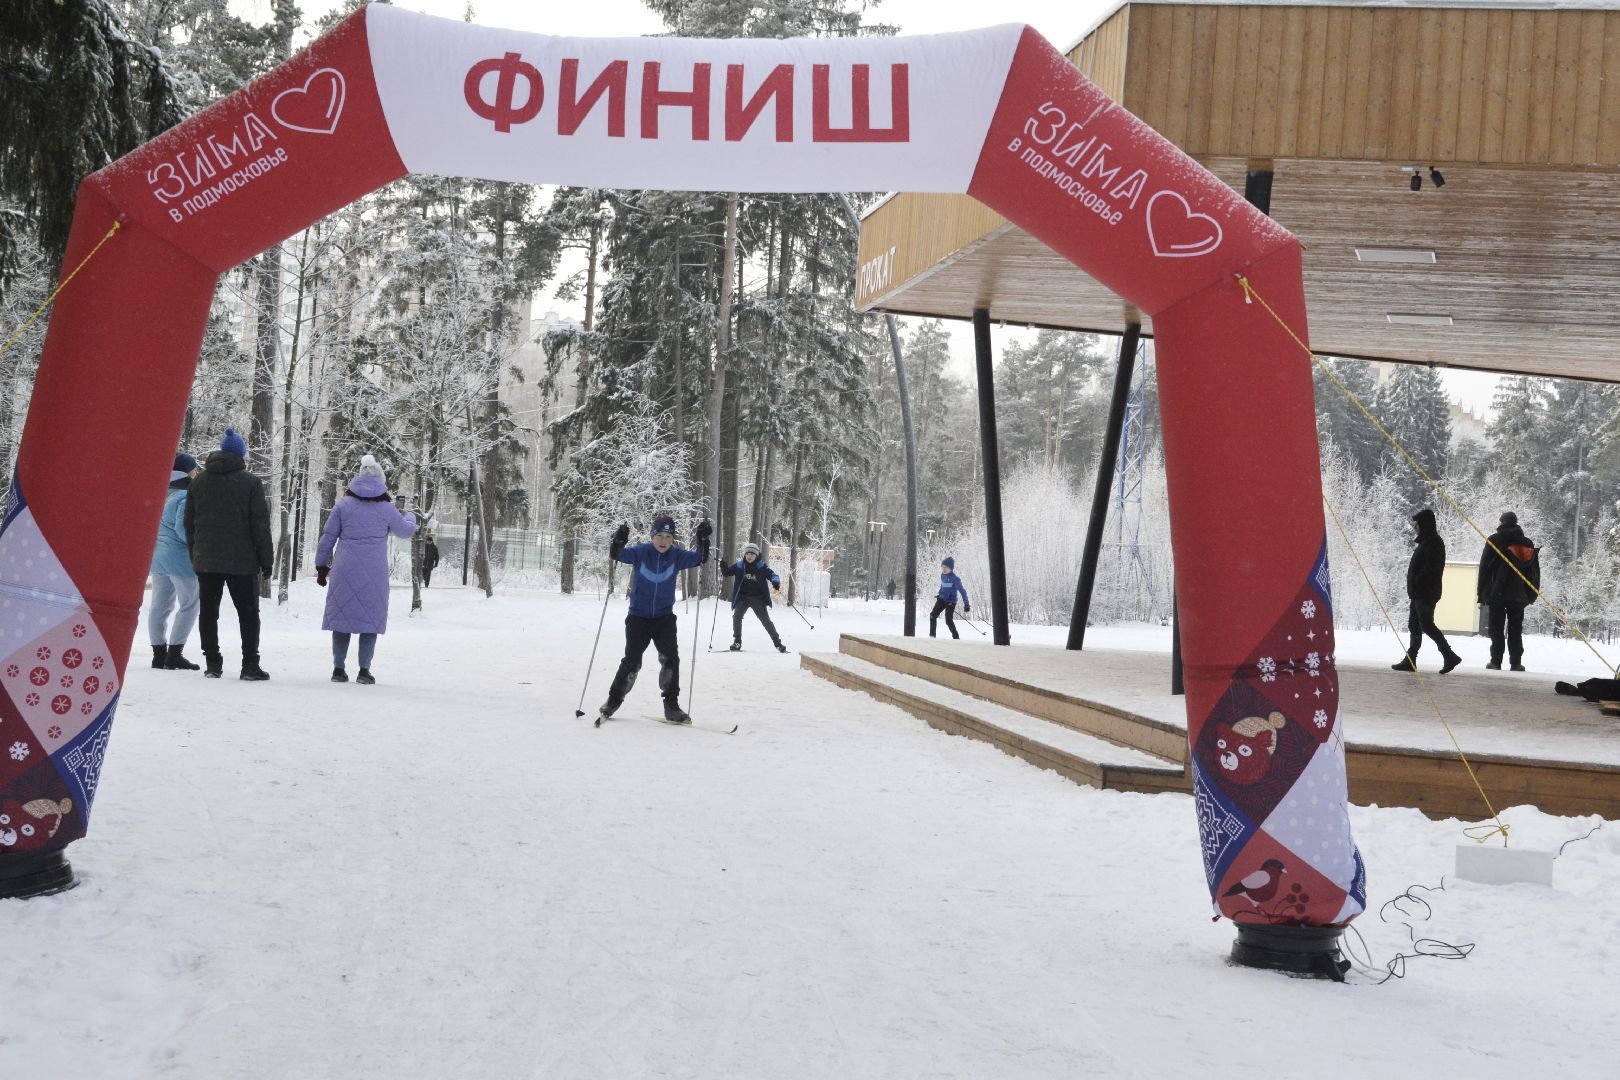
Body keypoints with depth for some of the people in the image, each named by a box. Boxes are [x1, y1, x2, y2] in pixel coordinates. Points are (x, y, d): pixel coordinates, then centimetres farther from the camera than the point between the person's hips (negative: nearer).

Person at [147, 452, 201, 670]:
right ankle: (174, 654, -2)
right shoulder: (185, 497, -16)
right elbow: (182, 528, -23)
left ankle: (159, 653, 15)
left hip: (157, 557, 9)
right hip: (180, 559, -9)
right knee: (189, 605, 1)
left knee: (160, 606, 11)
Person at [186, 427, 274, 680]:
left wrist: (194, 554, 16)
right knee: (248, 612, 3)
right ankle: (250, 665, 0)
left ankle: (212, 663, 7)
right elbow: (260, 525, -8)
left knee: (209, 611, 9)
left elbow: (189, 522, 10)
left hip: (206, 561, 4)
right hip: (242, 561, -4)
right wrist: (266, 559, -2)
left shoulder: (199, 482, 8)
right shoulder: (250, 482, -7)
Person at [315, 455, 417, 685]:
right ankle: (364, 670, 1)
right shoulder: (386, 508, 0)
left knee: (341, 616, 8)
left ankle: (338, 668, 9)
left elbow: (328, 537, 6)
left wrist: (321, 566, 15)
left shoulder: (344, 504, 3)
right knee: (371, 619, 5)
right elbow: (406, 531, 14)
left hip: (344, 571, 1)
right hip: (374, 574, -1)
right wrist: (410, 516, 37)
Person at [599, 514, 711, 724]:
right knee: (631, 661, -2)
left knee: (670, 659, -11)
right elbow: (617, 555, -18)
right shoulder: (641, 552, -11)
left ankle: (671, 706, -1)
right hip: (638, 617, -1)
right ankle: (614, 700, 18)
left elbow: (700, 558, -8)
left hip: (664, 618, 2)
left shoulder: (677, 556, -5)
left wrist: (703, 539, -25)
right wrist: (618, 541, -40)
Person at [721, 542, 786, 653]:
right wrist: (723, 567, -12)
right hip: (742, 597, 2)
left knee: (766, 620, -3)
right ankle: (737, 642, 1)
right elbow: (727, 573, 10)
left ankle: (777, 643, 5)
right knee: (736, 617, -13)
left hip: (758, 598, -2)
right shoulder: (739, 565, 0)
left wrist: (775, 582, -28)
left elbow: (772, 575, -6)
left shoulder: (762, 566, -6)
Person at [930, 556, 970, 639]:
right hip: (942, 599, 7)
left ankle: (956, 637, 3)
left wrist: (966, 605, -15)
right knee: (933, 615, -3)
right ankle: (932, 635, 6)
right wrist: (939, 595, 29)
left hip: (951, 602, -7)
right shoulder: (942, 575, 3)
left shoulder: (955, 579, -18)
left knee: (948, 621, -12)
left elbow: (963, 592, -14)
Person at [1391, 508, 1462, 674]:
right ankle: (1410, 661, 13)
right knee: (1414, 625, 10)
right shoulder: (1426, 541, 19)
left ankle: (1450, 656, -5)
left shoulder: (1433, 542, -14)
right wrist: (1413, 590, 18)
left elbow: (1429, 569, -22)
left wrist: (1416, 586, -22)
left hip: (1426, 593, -11)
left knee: (1426, 625, -8)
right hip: (1419, 593, 11)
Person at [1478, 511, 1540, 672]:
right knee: (1516, 630, 7)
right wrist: (1530, 595, 13)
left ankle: (1496, 661, -4)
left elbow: (1484, 568, -5)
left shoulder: (1494, 541, -4)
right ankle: (1516, 662, 2)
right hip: (1519, 595, 3)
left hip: (1497, 594, -3)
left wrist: (1482, 593, -2)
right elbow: (1534, 572, 11)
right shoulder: (1527, 544, 10)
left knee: (1497, 629, 1)